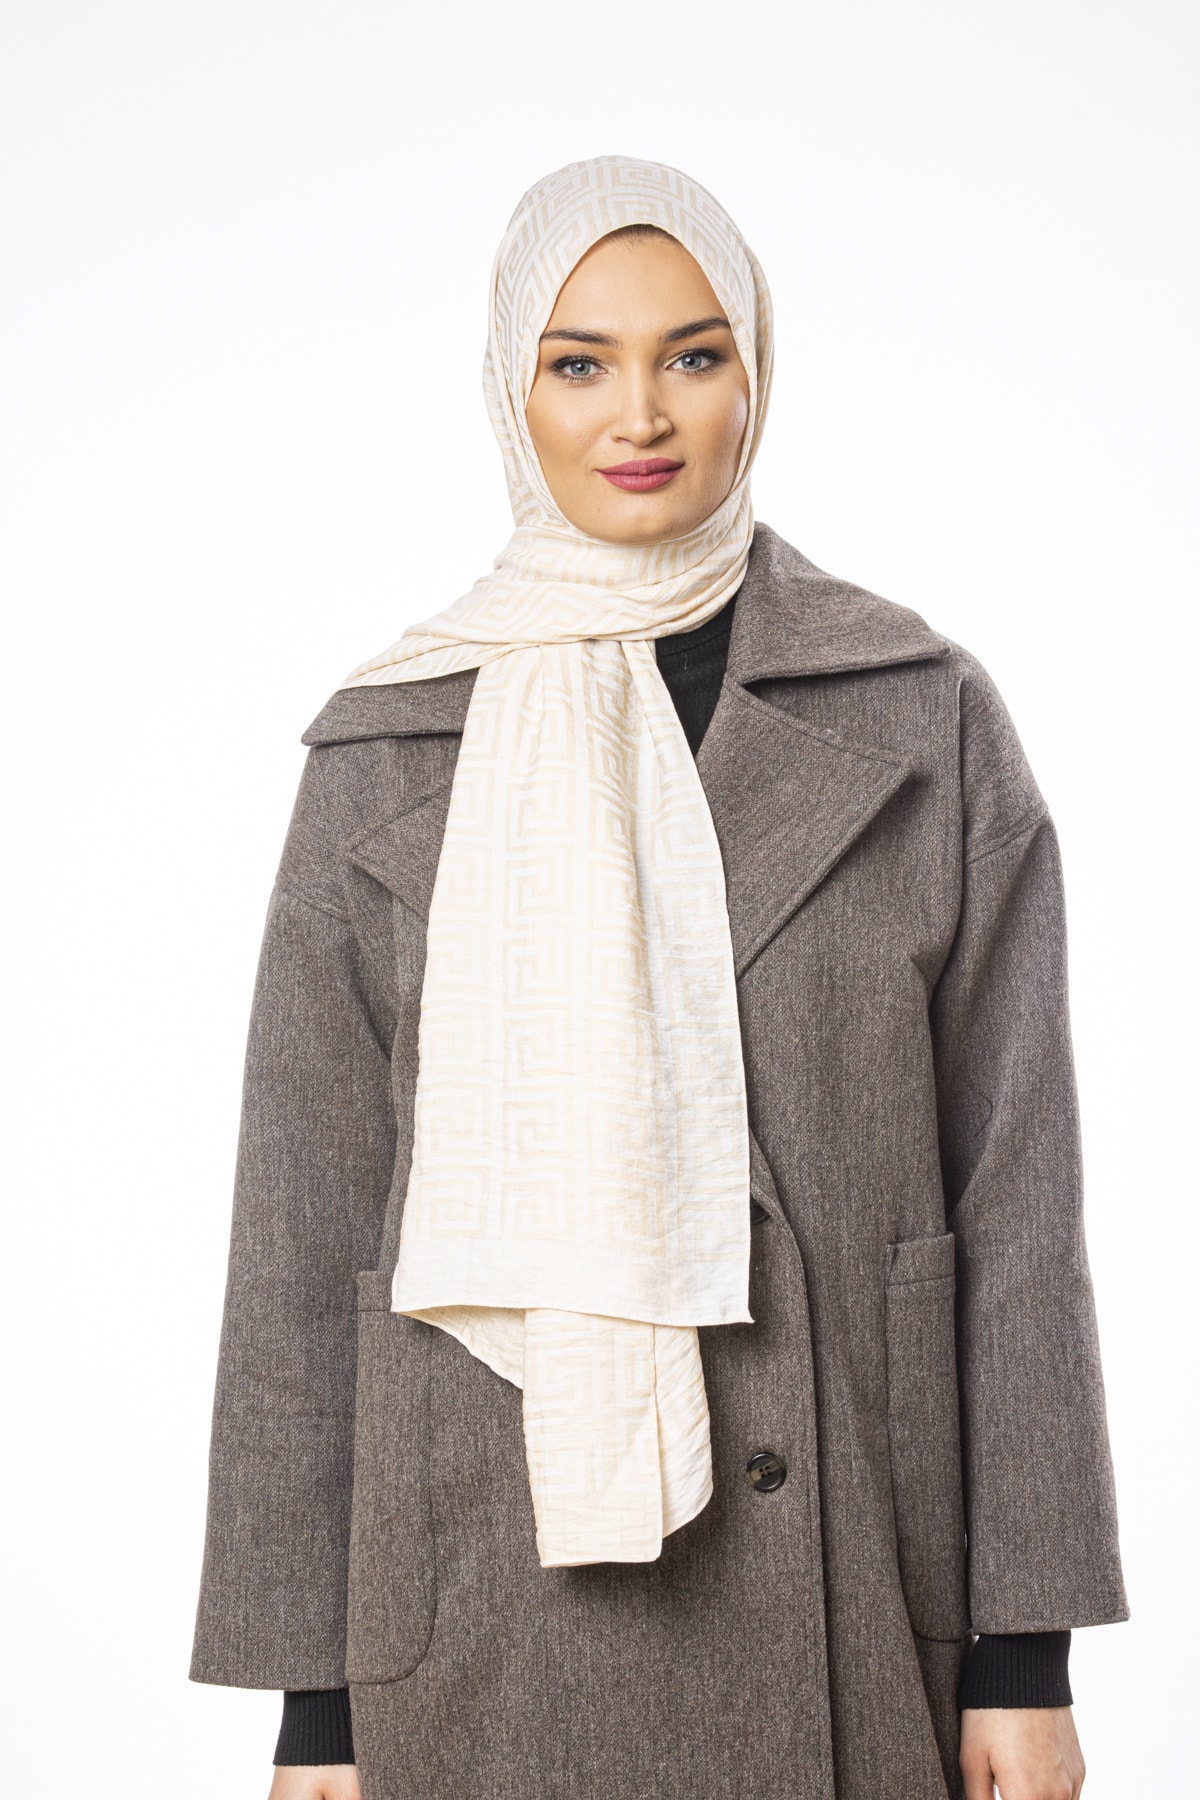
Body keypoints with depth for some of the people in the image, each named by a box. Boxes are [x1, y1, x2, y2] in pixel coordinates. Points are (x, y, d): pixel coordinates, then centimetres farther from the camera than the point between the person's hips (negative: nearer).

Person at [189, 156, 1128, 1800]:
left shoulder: (923, 719, 1)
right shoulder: (388, 755, 1)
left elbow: (1014, 1188, 0)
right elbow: (304, 1229, 2)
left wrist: (1028, 1649, -3)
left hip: (842, 1582, 0)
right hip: (501, 1591, 0)